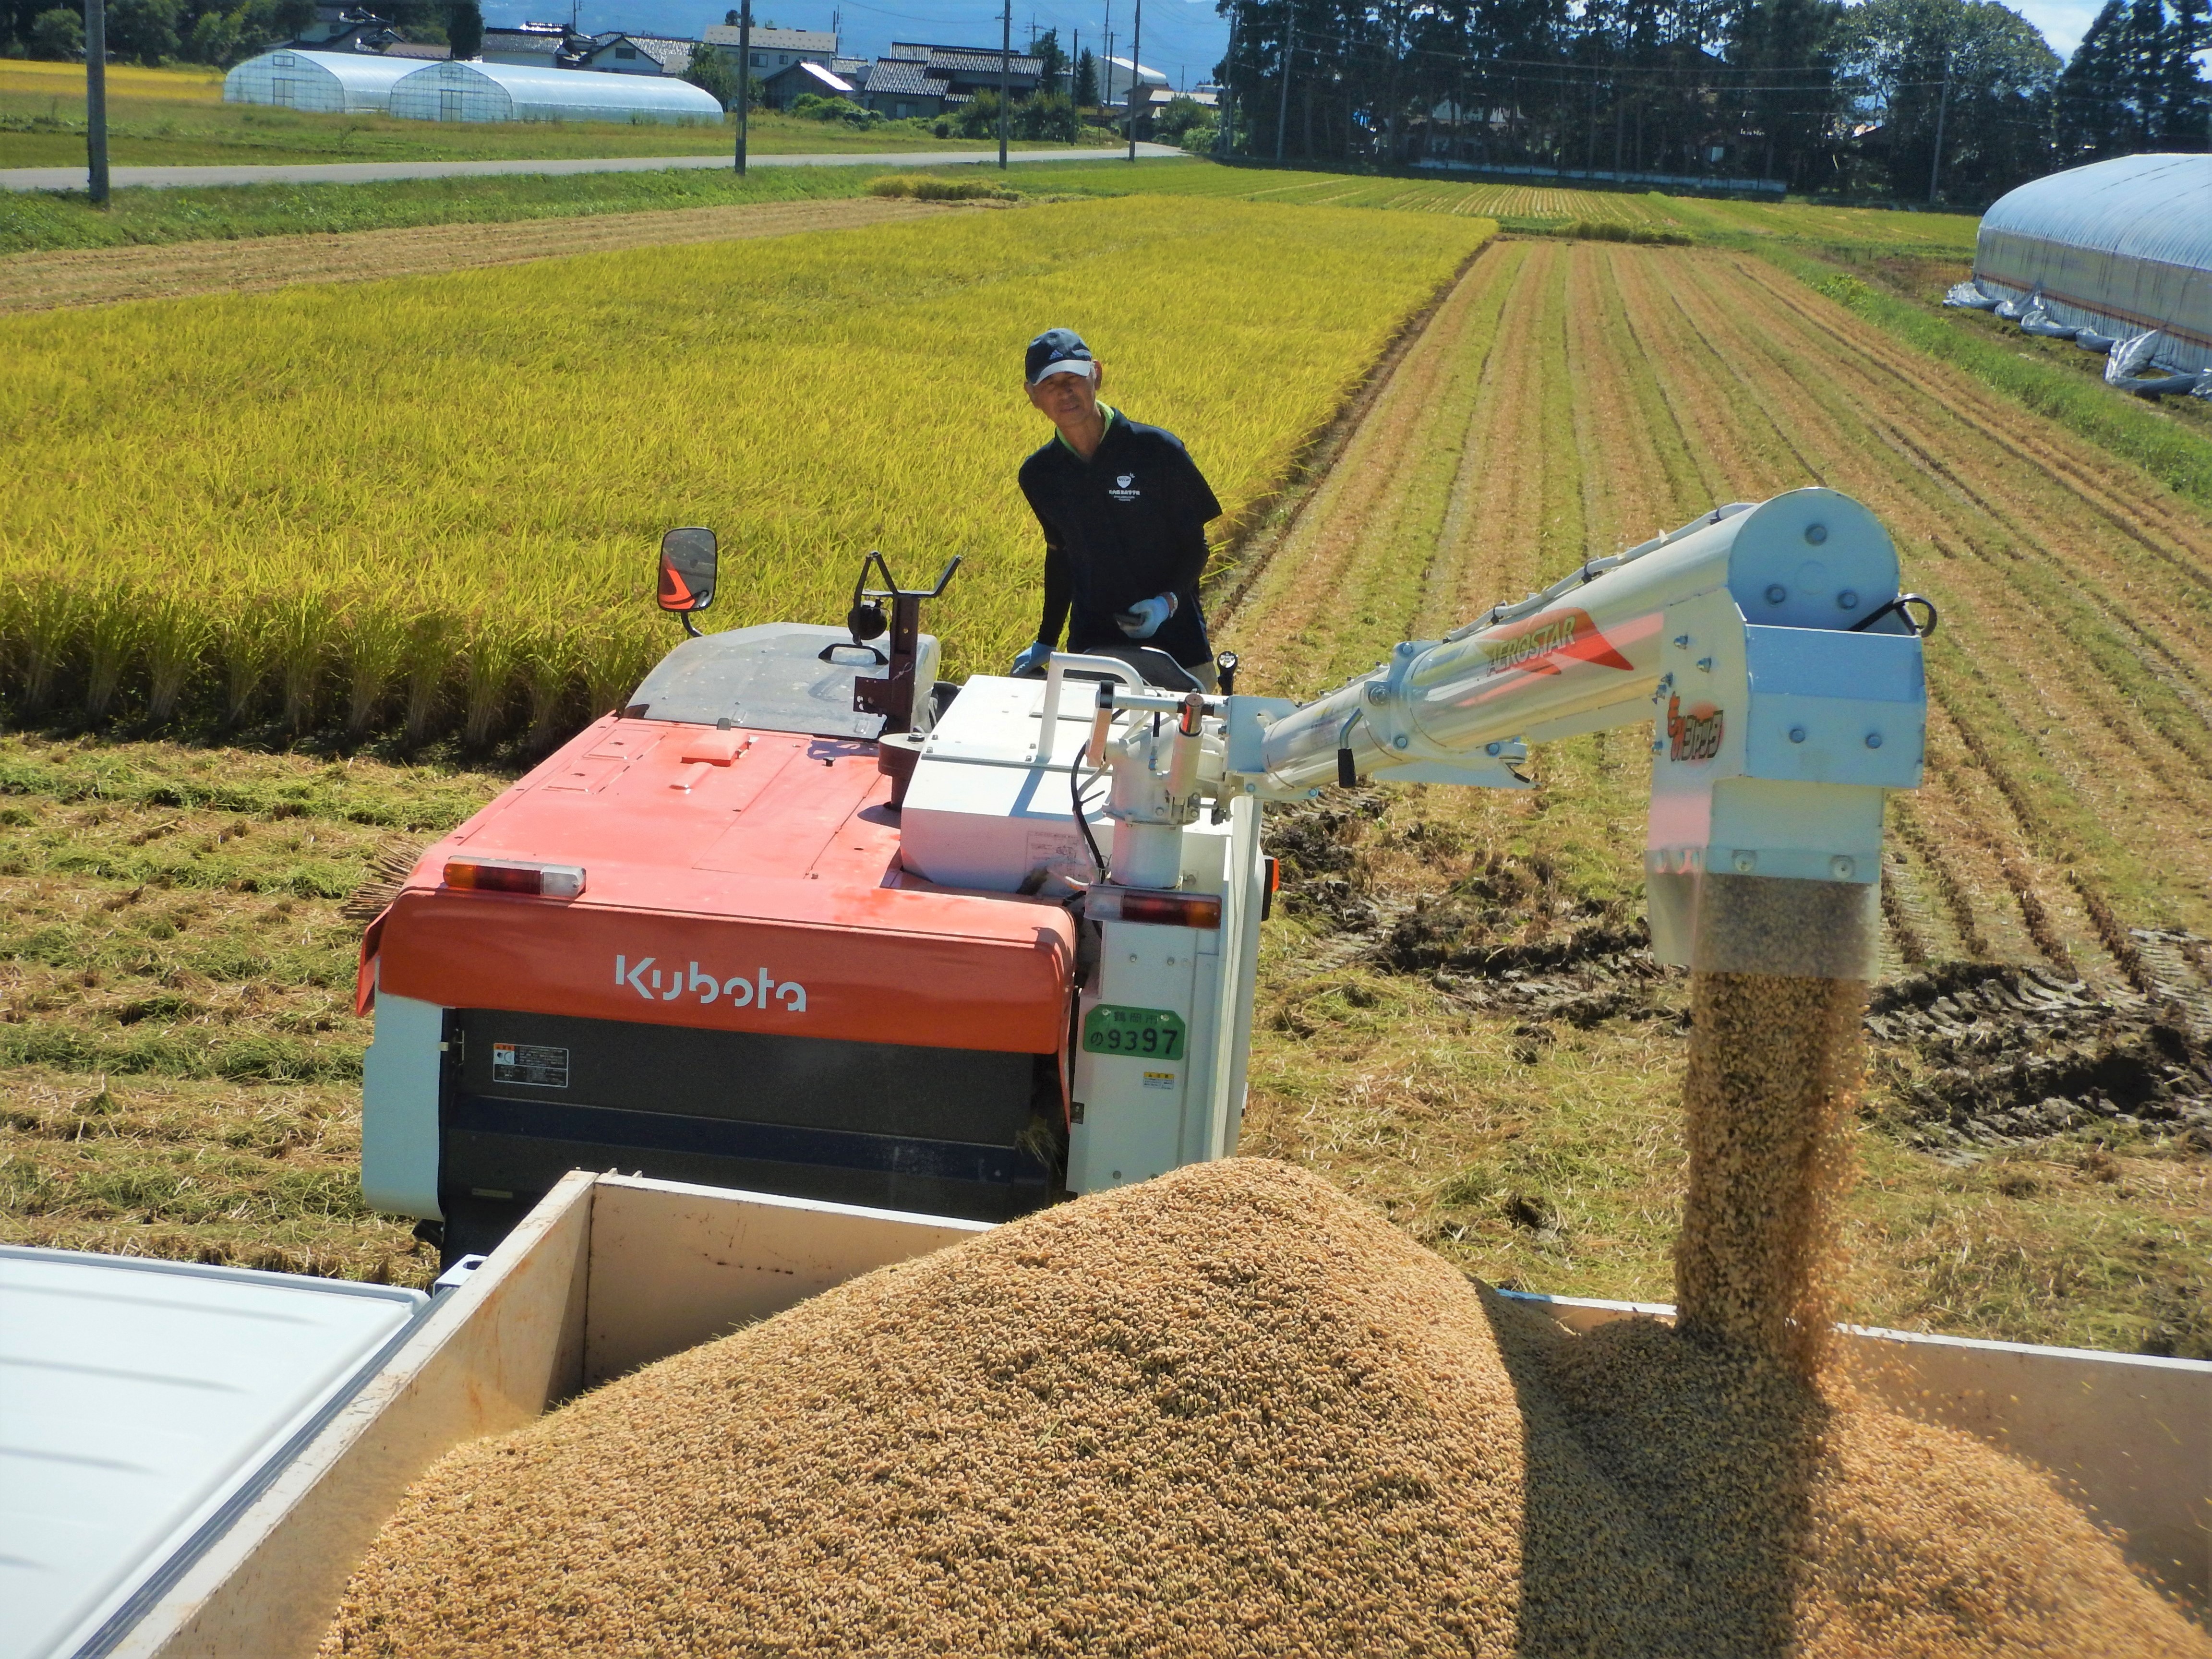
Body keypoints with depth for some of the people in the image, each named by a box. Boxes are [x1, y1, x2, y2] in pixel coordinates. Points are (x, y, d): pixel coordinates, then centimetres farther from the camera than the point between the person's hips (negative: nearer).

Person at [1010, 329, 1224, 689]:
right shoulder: (1039, 475, 1)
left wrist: (1169, 601, -21)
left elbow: (1195, 543, -4)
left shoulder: (1158, 451, -10)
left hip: (1176, 646, -2)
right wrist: (1046, 642, 17)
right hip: (1091, 647, 3)